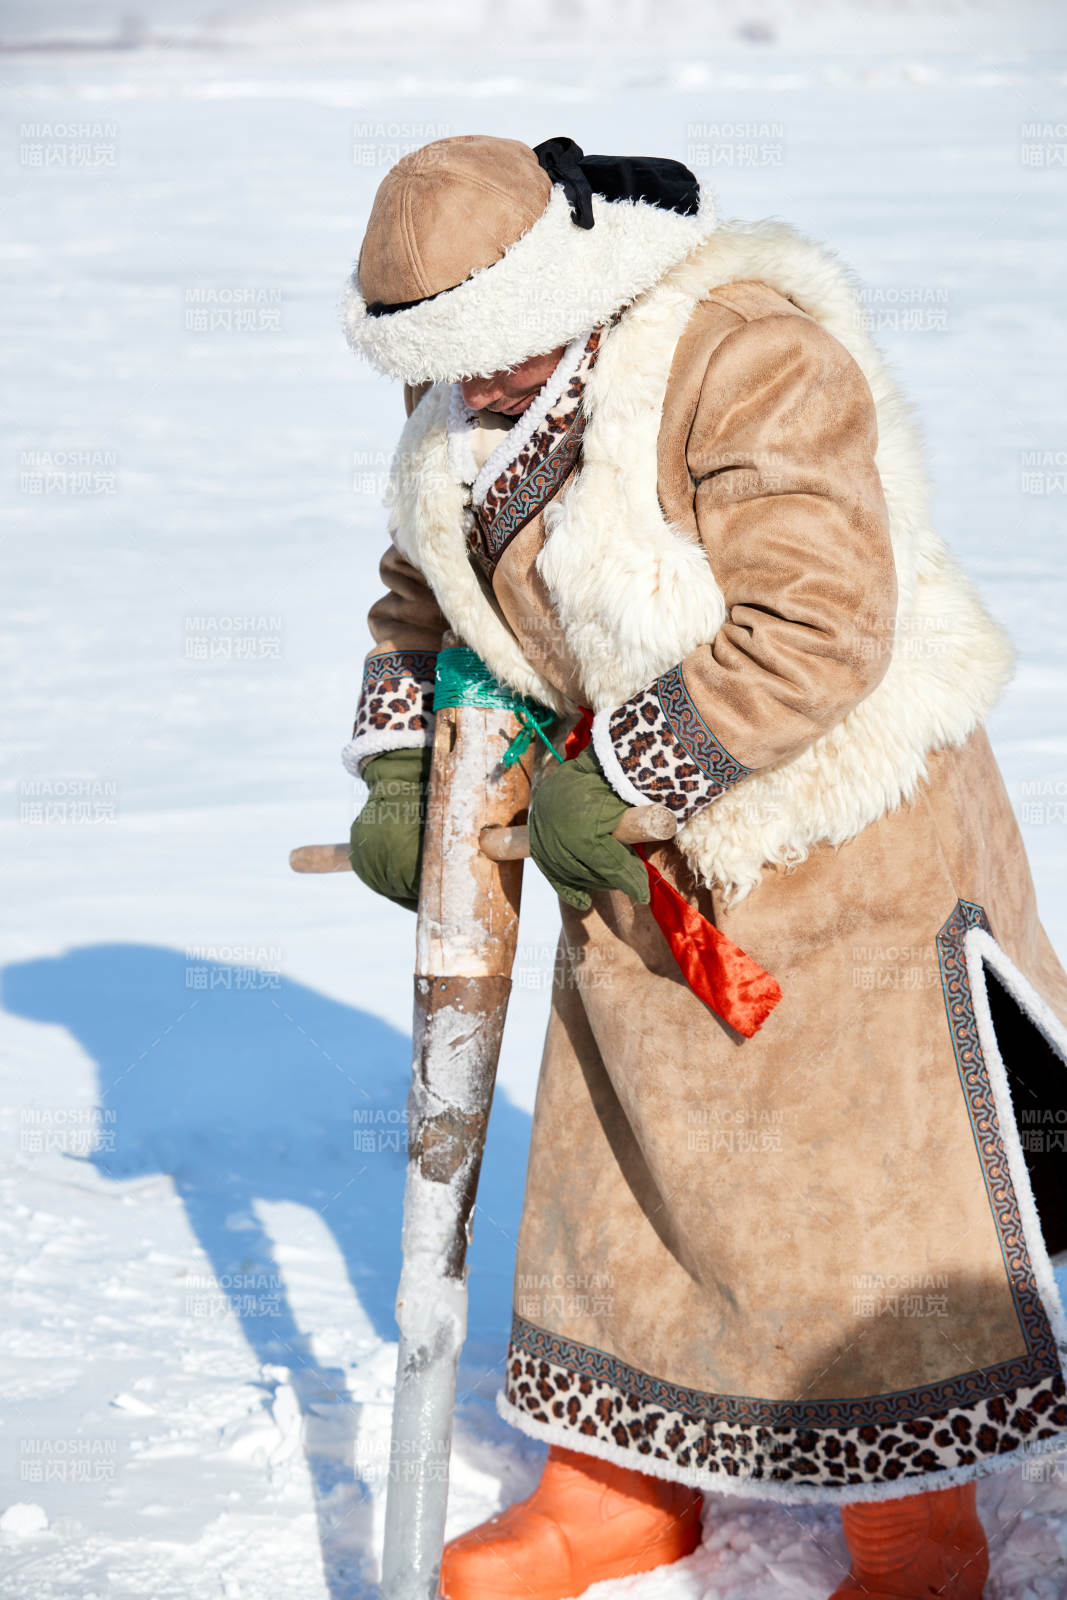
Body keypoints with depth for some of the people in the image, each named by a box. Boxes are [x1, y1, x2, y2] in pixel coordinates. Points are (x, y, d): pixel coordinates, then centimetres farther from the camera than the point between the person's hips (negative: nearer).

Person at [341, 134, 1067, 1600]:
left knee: (858, 1179, -1)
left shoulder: (754, 360, -25)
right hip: (645, 850, 8)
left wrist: (613, 777, -24)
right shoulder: (474, 409, 1)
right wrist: (397, 770, 0)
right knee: (620, 1152, 14)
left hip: (839, 834, -8)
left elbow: (815, 634, -30)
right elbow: (424, 599, 16)